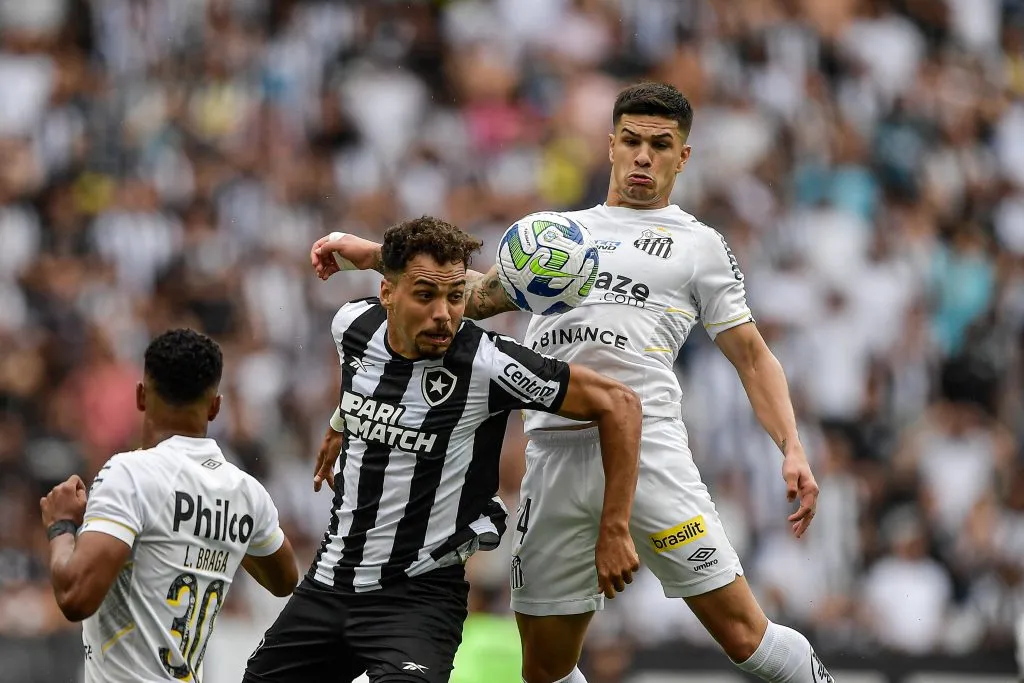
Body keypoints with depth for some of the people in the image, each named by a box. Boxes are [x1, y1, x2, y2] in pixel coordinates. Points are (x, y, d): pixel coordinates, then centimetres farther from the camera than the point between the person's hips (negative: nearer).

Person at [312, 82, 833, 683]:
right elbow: (476, 295, 30)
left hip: (648, 447, -4)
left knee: (742, 634, -14)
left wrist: (793, 450, -3)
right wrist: (378, 255, 21)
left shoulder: (700, 246, 13)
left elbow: (752, 356, 10)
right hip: (555, 452, 4)